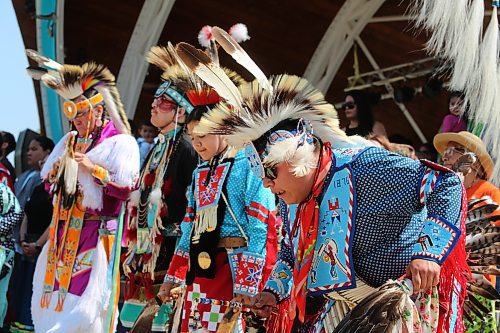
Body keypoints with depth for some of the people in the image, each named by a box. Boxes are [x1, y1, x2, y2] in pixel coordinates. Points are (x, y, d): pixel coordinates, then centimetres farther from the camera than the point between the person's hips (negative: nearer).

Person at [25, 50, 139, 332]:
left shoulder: (120, 142, -5)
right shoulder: (70, 141, 17)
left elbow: (125, 188, -15)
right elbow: (48, 183, 20)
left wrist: (92, 168, -16)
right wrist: (59, 168, 0)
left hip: (96, 232, -7)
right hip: (64, 231, 7)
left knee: (86, 301, -9)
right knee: (51, 293, 8)